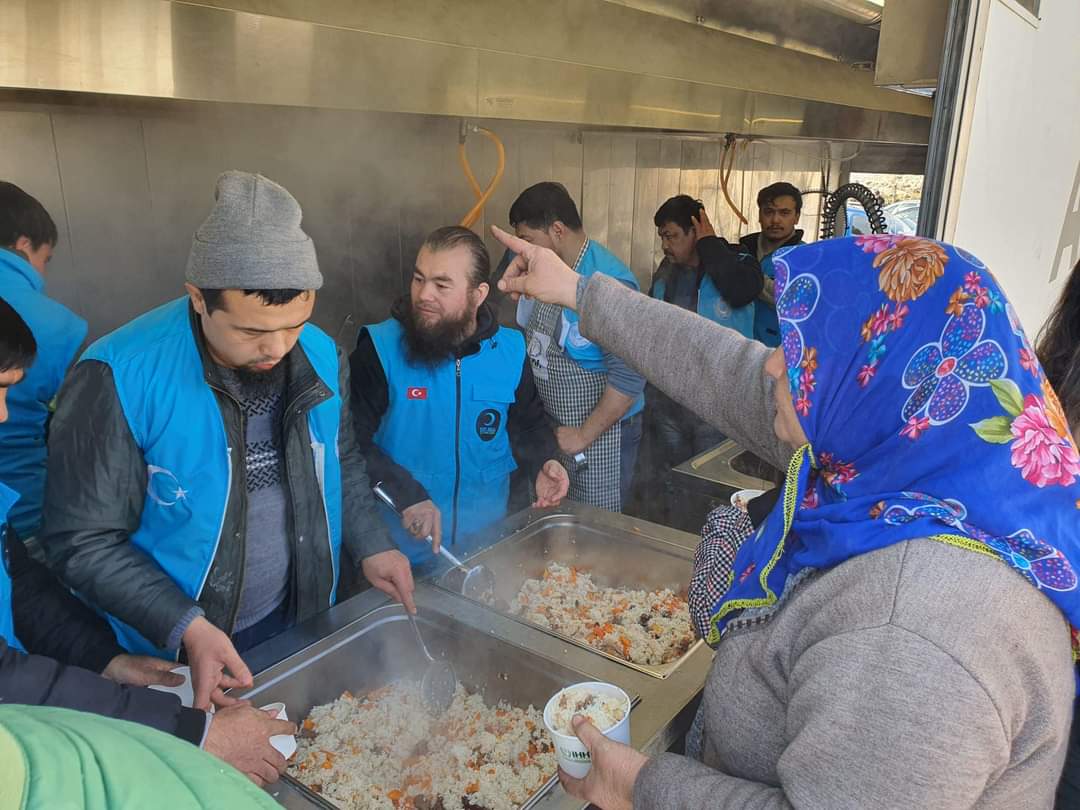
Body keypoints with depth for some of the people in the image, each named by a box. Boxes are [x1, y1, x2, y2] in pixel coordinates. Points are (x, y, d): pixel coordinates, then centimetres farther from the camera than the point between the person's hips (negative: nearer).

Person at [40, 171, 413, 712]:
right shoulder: (118, 379, -24)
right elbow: (82, 540, -18)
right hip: (172, 654, -4)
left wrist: (370, 546, -5)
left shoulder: (322, 357, -9)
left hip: (300, 624, 4)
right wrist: (186, 628, -26)